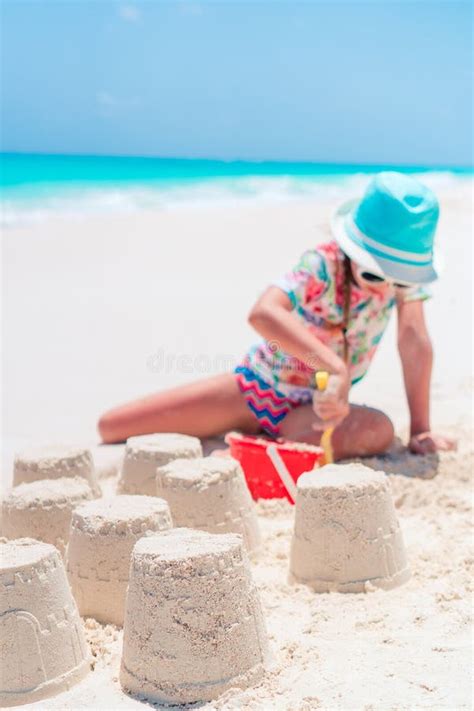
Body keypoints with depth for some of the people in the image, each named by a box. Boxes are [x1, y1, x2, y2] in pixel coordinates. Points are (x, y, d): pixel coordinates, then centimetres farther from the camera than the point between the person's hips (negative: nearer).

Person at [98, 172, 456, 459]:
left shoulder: (404, 270, -15)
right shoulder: (322, 265, -27)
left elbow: (415, 341, -13)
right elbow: (263, 313, -45)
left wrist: (420, 430, -19)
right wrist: (336, 368, -55)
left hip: (310, 408, 3)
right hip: (254, 387, -3)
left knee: (379, 432, -34)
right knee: (112, 425, -11)